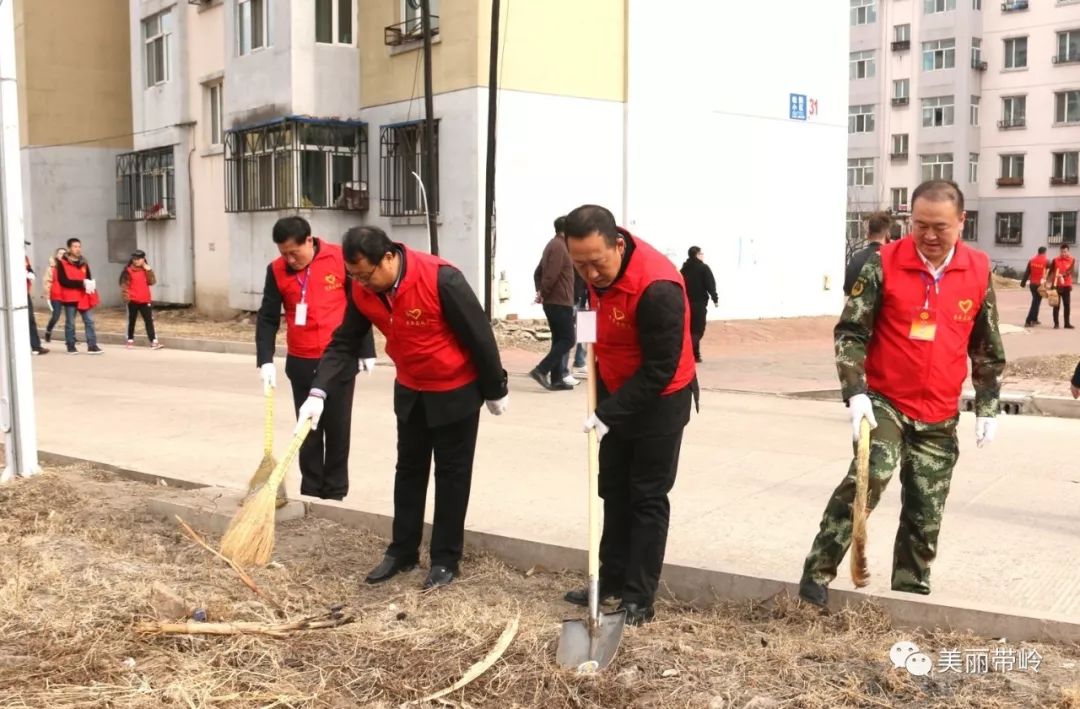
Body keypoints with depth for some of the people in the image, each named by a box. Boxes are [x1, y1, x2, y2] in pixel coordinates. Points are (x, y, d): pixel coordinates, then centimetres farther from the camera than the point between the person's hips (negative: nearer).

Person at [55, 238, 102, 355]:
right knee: (70, 323, 2)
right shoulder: (63, 263, -6)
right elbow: (63, 281, -16)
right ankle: (71, 347, 12)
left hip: (83, 297, 5)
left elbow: (89, 278, 16)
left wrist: (90, 284, -9)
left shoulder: (83, 263, 12)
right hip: (70, 298, -5)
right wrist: (82, 283, -22)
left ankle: (92, 346, 0)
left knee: (89, 321, -1)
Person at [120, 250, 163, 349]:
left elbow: (152, 282, -1)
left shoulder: (146, 270, 9)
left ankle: (154, 341, -7)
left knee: (149, 320, -3)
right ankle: (130, 341, 19)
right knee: (131, 321, 9)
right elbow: (124, 284, -5)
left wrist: (149, 270, -9)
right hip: (133, 300, -3)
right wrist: (125, 296, -14)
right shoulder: (128, 271, -4)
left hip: (145, 300, 3)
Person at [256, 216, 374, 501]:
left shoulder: (339, 259, -8)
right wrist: (265, 360, -11)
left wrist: (366, 351, 1)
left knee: (337, 429, 6)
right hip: (301, 364, 2)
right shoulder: (276, 270, -2)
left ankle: (335, 494, 16)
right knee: (308, 430, 9)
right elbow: (267, 318, 0)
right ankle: (310, 493, 18)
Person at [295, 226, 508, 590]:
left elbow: (479, 334, -22)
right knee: (409, 471, 14)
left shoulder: (440, 279, -30)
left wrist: (495, 390, -12)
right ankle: (402, 552, 26)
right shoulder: (362, 291, -12)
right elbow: (345, 342, -4)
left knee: (451, 475, 6)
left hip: (456, 392, -6)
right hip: (410, 392, 6)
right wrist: (319, 391, -17)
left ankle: (446, 559, 17)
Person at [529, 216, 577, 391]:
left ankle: (556, 379, 12)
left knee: (559, 339, 11)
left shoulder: (553, 245, 18)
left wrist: (540, 291, 9)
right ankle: (541, 370, -13)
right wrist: (544, 293, -10)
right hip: (560, 302, -10)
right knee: (567, 340, -8)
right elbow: (551, 275, -23)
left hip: (553, 301, 10)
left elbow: (538, 272, 20)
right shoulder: (559, 247, -15)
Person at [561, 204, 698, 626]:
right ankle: (611, 582, 26)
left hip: (660, 400, -8)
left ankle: (639, 599, 9)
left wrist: (608, 414, -26)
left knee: (647, 499, 0)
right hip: (616, 392, 8)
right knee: (614, 492, 14)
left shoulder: (657, 288, -33)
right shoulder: (596, 268, -9)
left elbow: (659, 370, -28)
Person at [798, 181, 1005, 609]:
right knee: (870, 475, -27)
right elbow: (851, 332, -8)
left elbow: (988, 347, 11)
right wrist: (855, 393, -18)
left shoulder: (979, 270, 1)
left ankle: (911, 592, 26)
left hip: (939, 417, 4)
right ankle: (818, 573, -18)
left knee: (925, 516, 8)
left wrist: (987, 407, 9)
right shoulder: (884, 264, -9)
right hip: (885, 401, -3)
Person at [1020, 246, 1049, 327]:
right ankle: (1028, 321, -9)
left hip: (1032, 284, 5)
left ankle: (1034, 319, 27)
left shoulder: (1032, 260, 5)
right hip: (1040, 285, -5)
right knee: (1036, 303, -2)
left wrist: (1023, 282, 9)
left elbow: (1027, 272, 5)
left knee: (1036, 301, 20)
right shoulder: (1046, 261, -8)